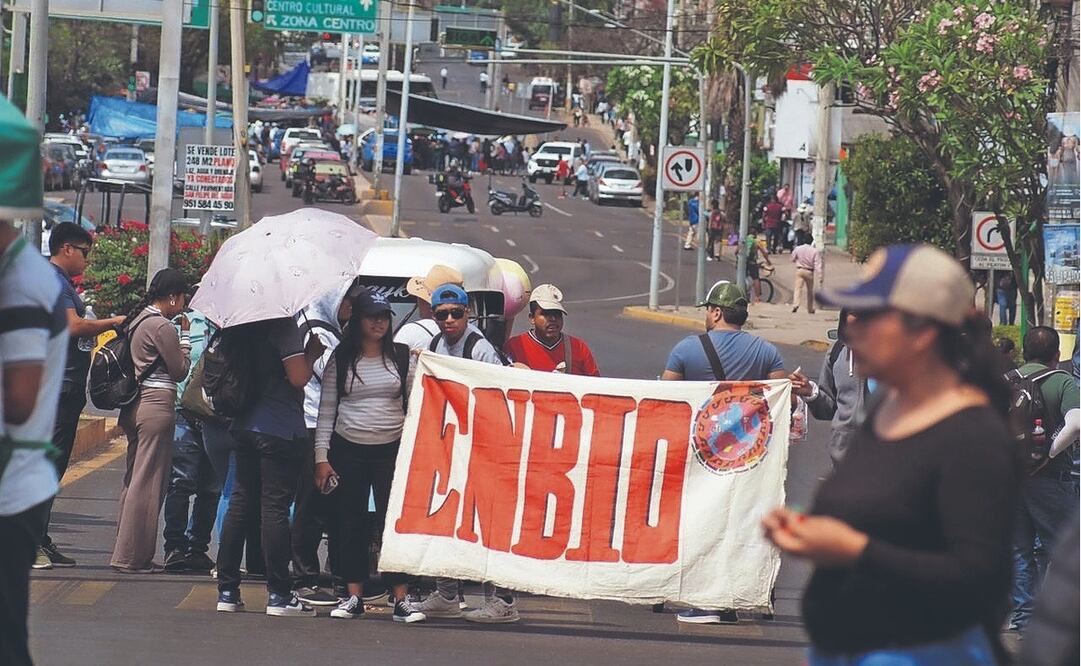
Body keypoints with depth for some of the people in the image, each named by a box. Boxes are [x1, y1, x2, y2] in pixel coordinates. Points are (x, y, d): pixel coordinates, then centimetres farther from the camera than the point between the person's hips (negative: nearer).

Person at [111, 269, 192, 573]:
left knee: (135, 478, 14)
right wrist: (185, 334, 0)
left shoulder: (138, 321, 14)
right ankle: (131, 556, -4)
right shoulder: (162, 326, -13)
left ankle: (127, 553, 17)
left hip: (135, 406, 10)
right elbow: (180, 370, -7)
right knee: (148, 482, -5)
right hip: (157, 405, -10)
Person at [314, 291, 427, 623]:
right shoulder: (340, 359, 4)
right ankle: (354, 596, 10)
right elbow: (326, 411, 5)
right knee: (351, 523, 3)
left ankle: (401, 599, -6)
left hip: (392, 448, -1)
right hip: (348, 449, 1)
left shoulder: (403, 357, 5)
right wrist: (321, 457, -1)